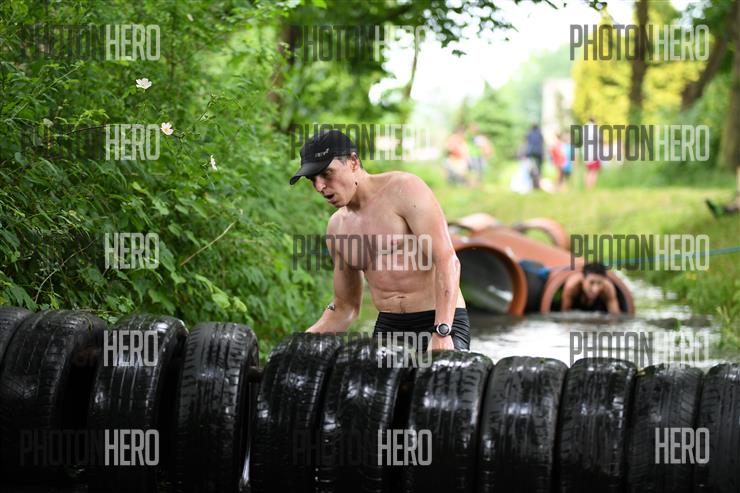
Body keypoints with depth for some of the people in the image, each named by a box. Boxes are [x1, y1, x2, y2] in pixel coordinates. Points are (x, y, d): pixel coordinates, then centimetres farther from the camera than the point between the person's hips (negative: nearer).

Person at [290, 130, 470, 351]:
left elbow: (447, 261, -17)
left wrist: (441, 333, -28)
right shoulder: (337, 227, 11)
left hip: (442, 323, -6)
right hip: (387, 327, 6)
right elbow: (344, 307, 20)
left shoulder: (404, 189, -8)